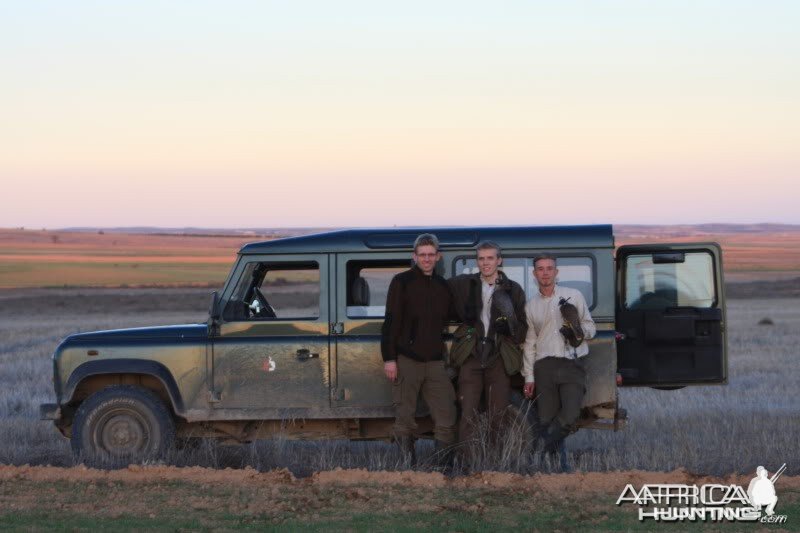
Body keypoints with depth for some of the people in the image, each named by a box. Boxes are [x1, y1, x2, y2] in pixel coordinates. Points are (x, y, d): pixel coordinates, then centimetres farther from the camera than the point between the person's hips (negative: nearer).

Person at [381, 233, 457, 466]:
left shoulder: (442, 285, 13)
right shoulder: (402, 282, -2)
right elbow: (390, 322, -5)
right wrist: (389, 358, -12)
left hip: (435, 362, 4)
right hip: (406, 361, -4)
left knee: (446, 419, -2)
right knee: (405, 419, -1)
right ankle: (408, 465, 7)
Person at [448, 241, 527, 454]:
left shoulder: (513, 290, 8)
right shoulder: (463, 284, 7)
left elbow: (523, 329, 8)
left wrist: (510, 328, -13)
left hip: (499, 359, 0)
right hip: (471, 357, 0)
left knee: (497, 416, 2)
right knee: (468, 414, -5)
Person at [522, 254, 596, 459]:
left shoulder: (574, 296, 8)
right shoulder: (531, 305, 13)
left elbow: (590, 327, 12)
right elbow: (529, 342, 14)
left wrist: (578, 332, -12)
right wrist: (529, 377, 9)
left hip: (571, 365, -2)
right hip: (544, 367, 2)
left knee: (570, 415, -19)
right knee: (547, 420, -2)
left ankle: (545, 442, 1)